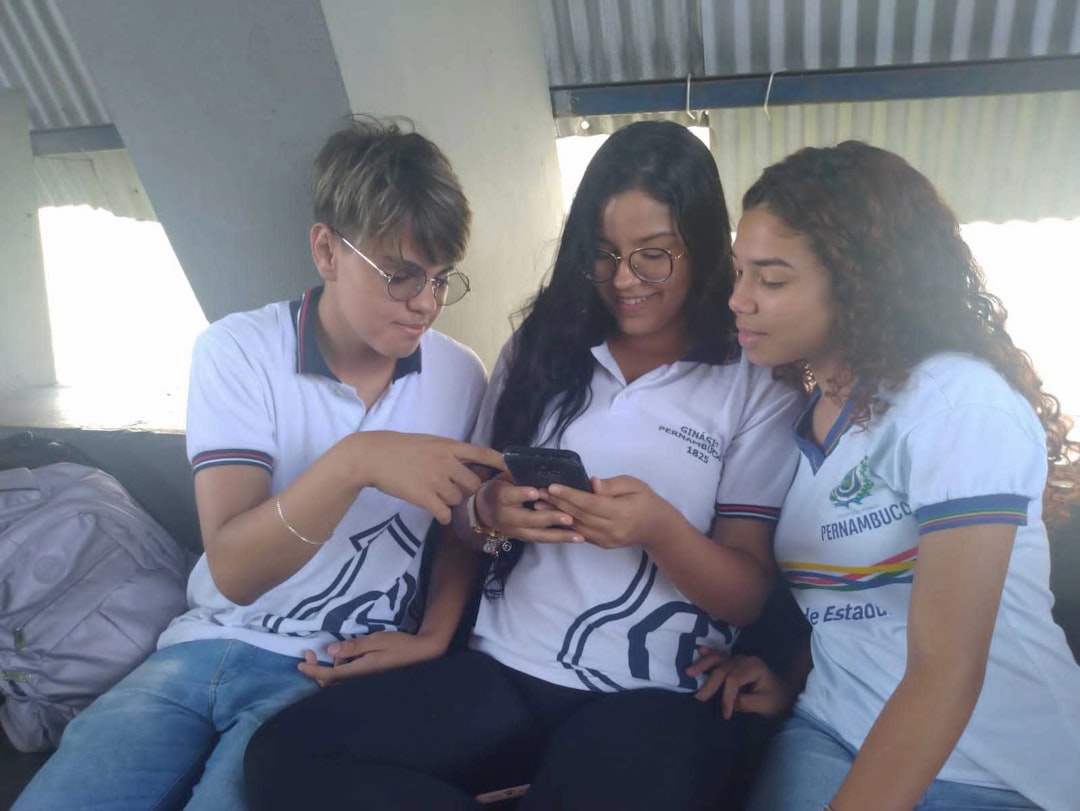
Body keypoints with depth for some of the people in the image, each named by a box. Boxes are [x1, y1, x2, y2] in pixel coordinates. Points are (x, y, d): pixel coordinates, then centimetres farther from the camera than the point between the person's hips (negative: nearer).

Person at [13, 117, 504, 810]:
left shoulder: (459, 375, -1)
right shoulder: (237, 351, -7)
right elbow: (234, 570, -17)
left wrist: (433, 637, -4)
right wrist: (354, 461, -32)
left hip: (338, 673, 0)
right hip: (210, 644, 1)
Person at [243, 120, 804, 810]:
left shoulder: (760, 386, 1)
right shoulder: (541, 349, 9)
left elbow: (749, 596, -1)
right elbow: (463, 514, 15)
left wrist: (660, 528, -21)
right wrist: (491, 513, -10)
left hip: (657, 697, -3)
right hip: (504, 668, 4)